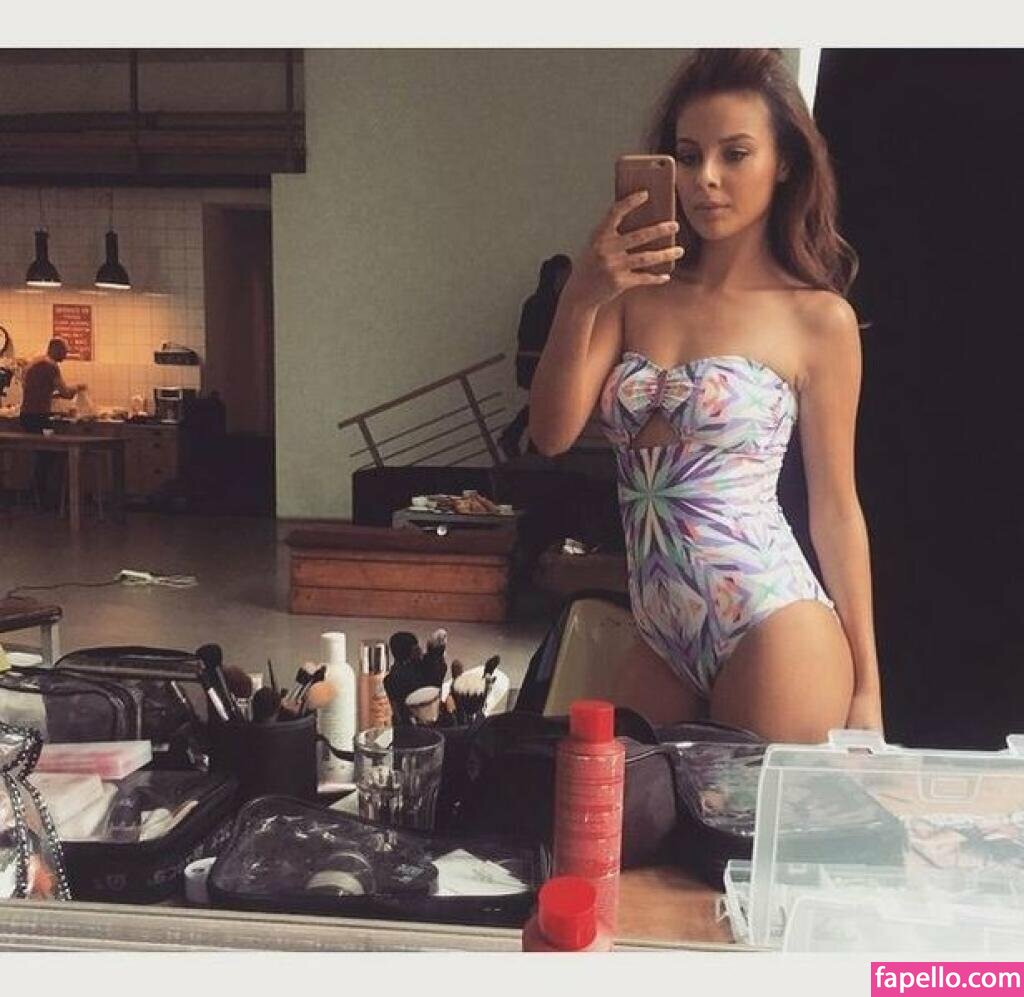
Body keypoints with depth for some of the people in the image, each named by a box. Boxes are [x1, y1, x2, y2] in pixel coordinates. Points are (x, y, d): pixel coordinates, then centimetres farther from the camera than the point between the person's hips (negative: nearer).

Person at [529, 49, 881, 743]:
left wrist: (866, 684, 1)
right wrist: (579, 301, -18)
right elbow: (553, 433, -4)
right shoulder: (635, 290, 5)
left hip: (770, 626, -4)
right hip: (656, 632, 4)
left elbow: (836, 509, -1)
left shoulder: (819, 318, -5)